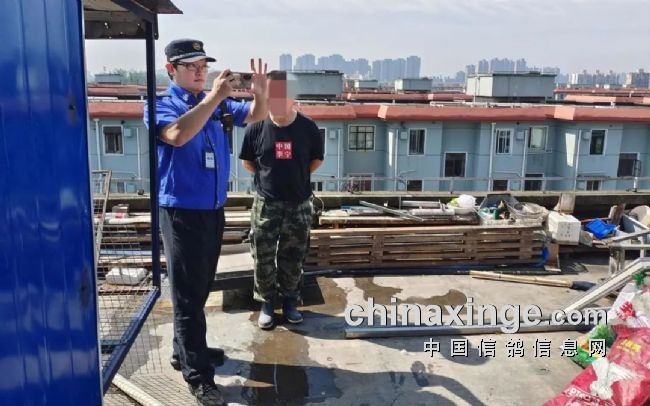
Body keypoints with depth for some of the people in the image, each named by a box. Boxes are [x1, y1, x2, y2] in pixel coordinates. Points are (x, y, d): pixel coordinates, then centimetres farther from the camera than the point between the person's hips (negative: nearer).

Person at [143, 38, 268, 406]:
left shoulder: (218, 104, 8)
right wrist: (215, 96, -32)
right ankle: (199, 376, 7)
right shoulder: (161, 105, -9)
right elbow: (178, 134, -29)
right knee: (188, 294, -1)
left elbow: (255, 116, 8)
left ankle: (185, 351, 36)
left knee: (200, 288, 18)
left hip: (214, 210, 7)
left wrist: (261, 94, -14)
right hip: (182, 212, -7)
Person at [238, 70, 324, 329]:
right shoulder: (256, 128, -8)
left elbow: (316, 161, 8)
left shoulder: (308, 128, -8)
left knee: (293, 258, 11)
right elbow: (247, 161, 8)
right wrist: (266, 177, 5)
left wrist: (297, 176, 8)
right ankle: (266, 303, 23)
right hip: (266, 204, 0)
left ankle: (290, 302, 28)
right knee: (263, 257, 5)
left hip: (299, 205, 0)